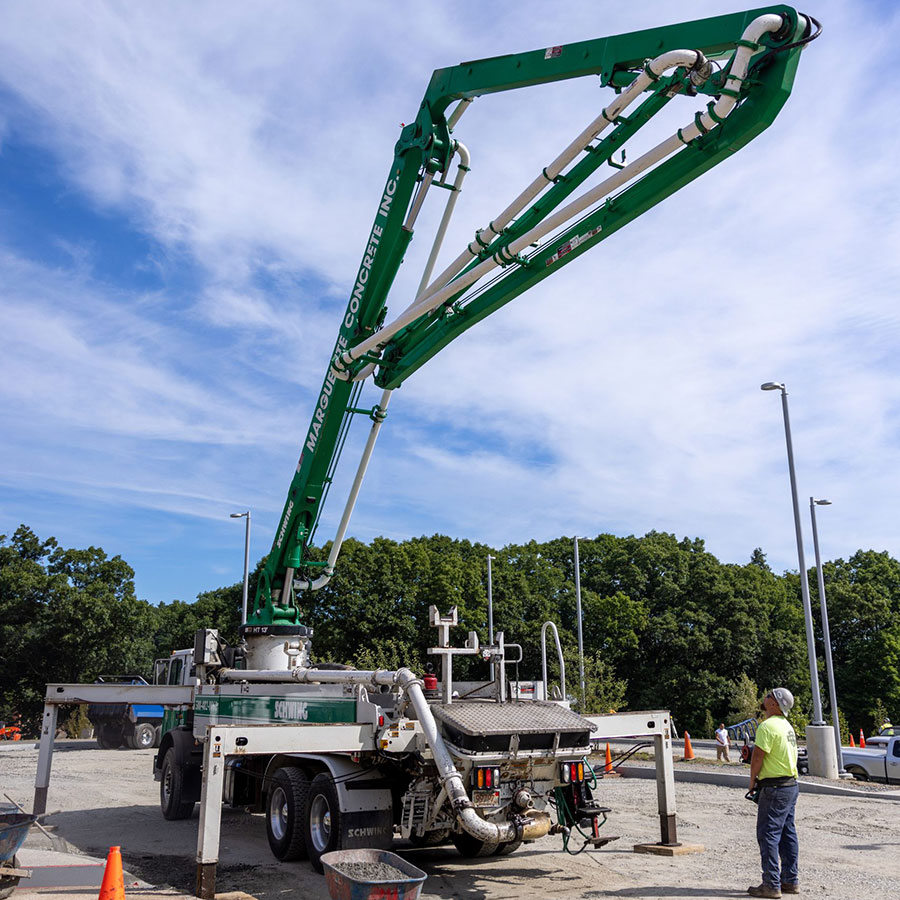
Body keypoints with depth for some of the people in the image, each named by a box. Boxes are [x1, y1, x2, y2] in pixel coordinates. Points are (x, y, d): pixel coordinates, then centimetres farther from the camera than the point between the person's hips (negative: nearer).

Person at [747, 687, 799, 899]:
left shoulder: (767, 726, -18)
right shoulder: (787, 725, 13)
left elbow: (757, 757, -19)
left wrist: (752, 780, -3)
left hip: (775, 788, -10)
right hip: (791, 784, 10)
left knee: (768, 834, -4)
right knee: (787, 834, 14)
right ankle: (791, 881, 20)